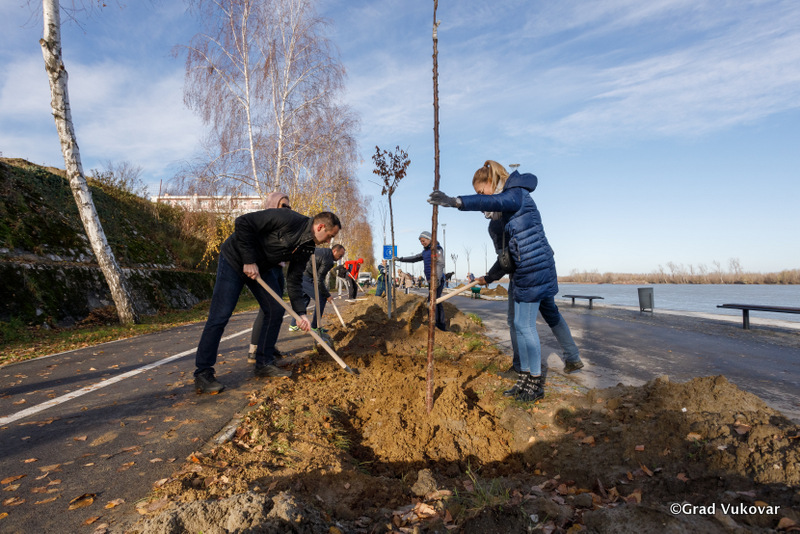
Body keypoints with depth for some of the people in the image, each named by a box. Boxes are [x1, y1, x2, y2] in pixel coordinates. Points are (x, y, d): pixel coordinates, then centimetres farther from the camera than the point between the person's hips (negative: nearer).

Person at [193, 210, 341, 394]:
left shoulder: (307, 247, -2)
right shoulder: (288, 220, -27)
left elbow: (294, 280, 1)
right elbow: (242, 223, -27)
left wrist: (300, 312, -9)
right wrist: (249, 260, -25)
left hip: (261, 267, 9)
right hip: (235, 259, -8)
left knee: (275, 310, 3)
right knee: (220, 316, -10)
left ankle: (263, 364, 15)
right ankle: (202, 373, 0)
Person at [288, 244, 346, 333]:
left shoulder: (323, 251, 13)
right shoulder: (328, 260, -16)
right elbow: (319, 280, -18)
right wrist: (327, 295, -7)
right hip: (305, 278, -10)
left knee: (305, 299, 22)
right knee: (321, 299, -3)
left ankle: (293, 325, 27)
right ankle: (314, 327, 3)